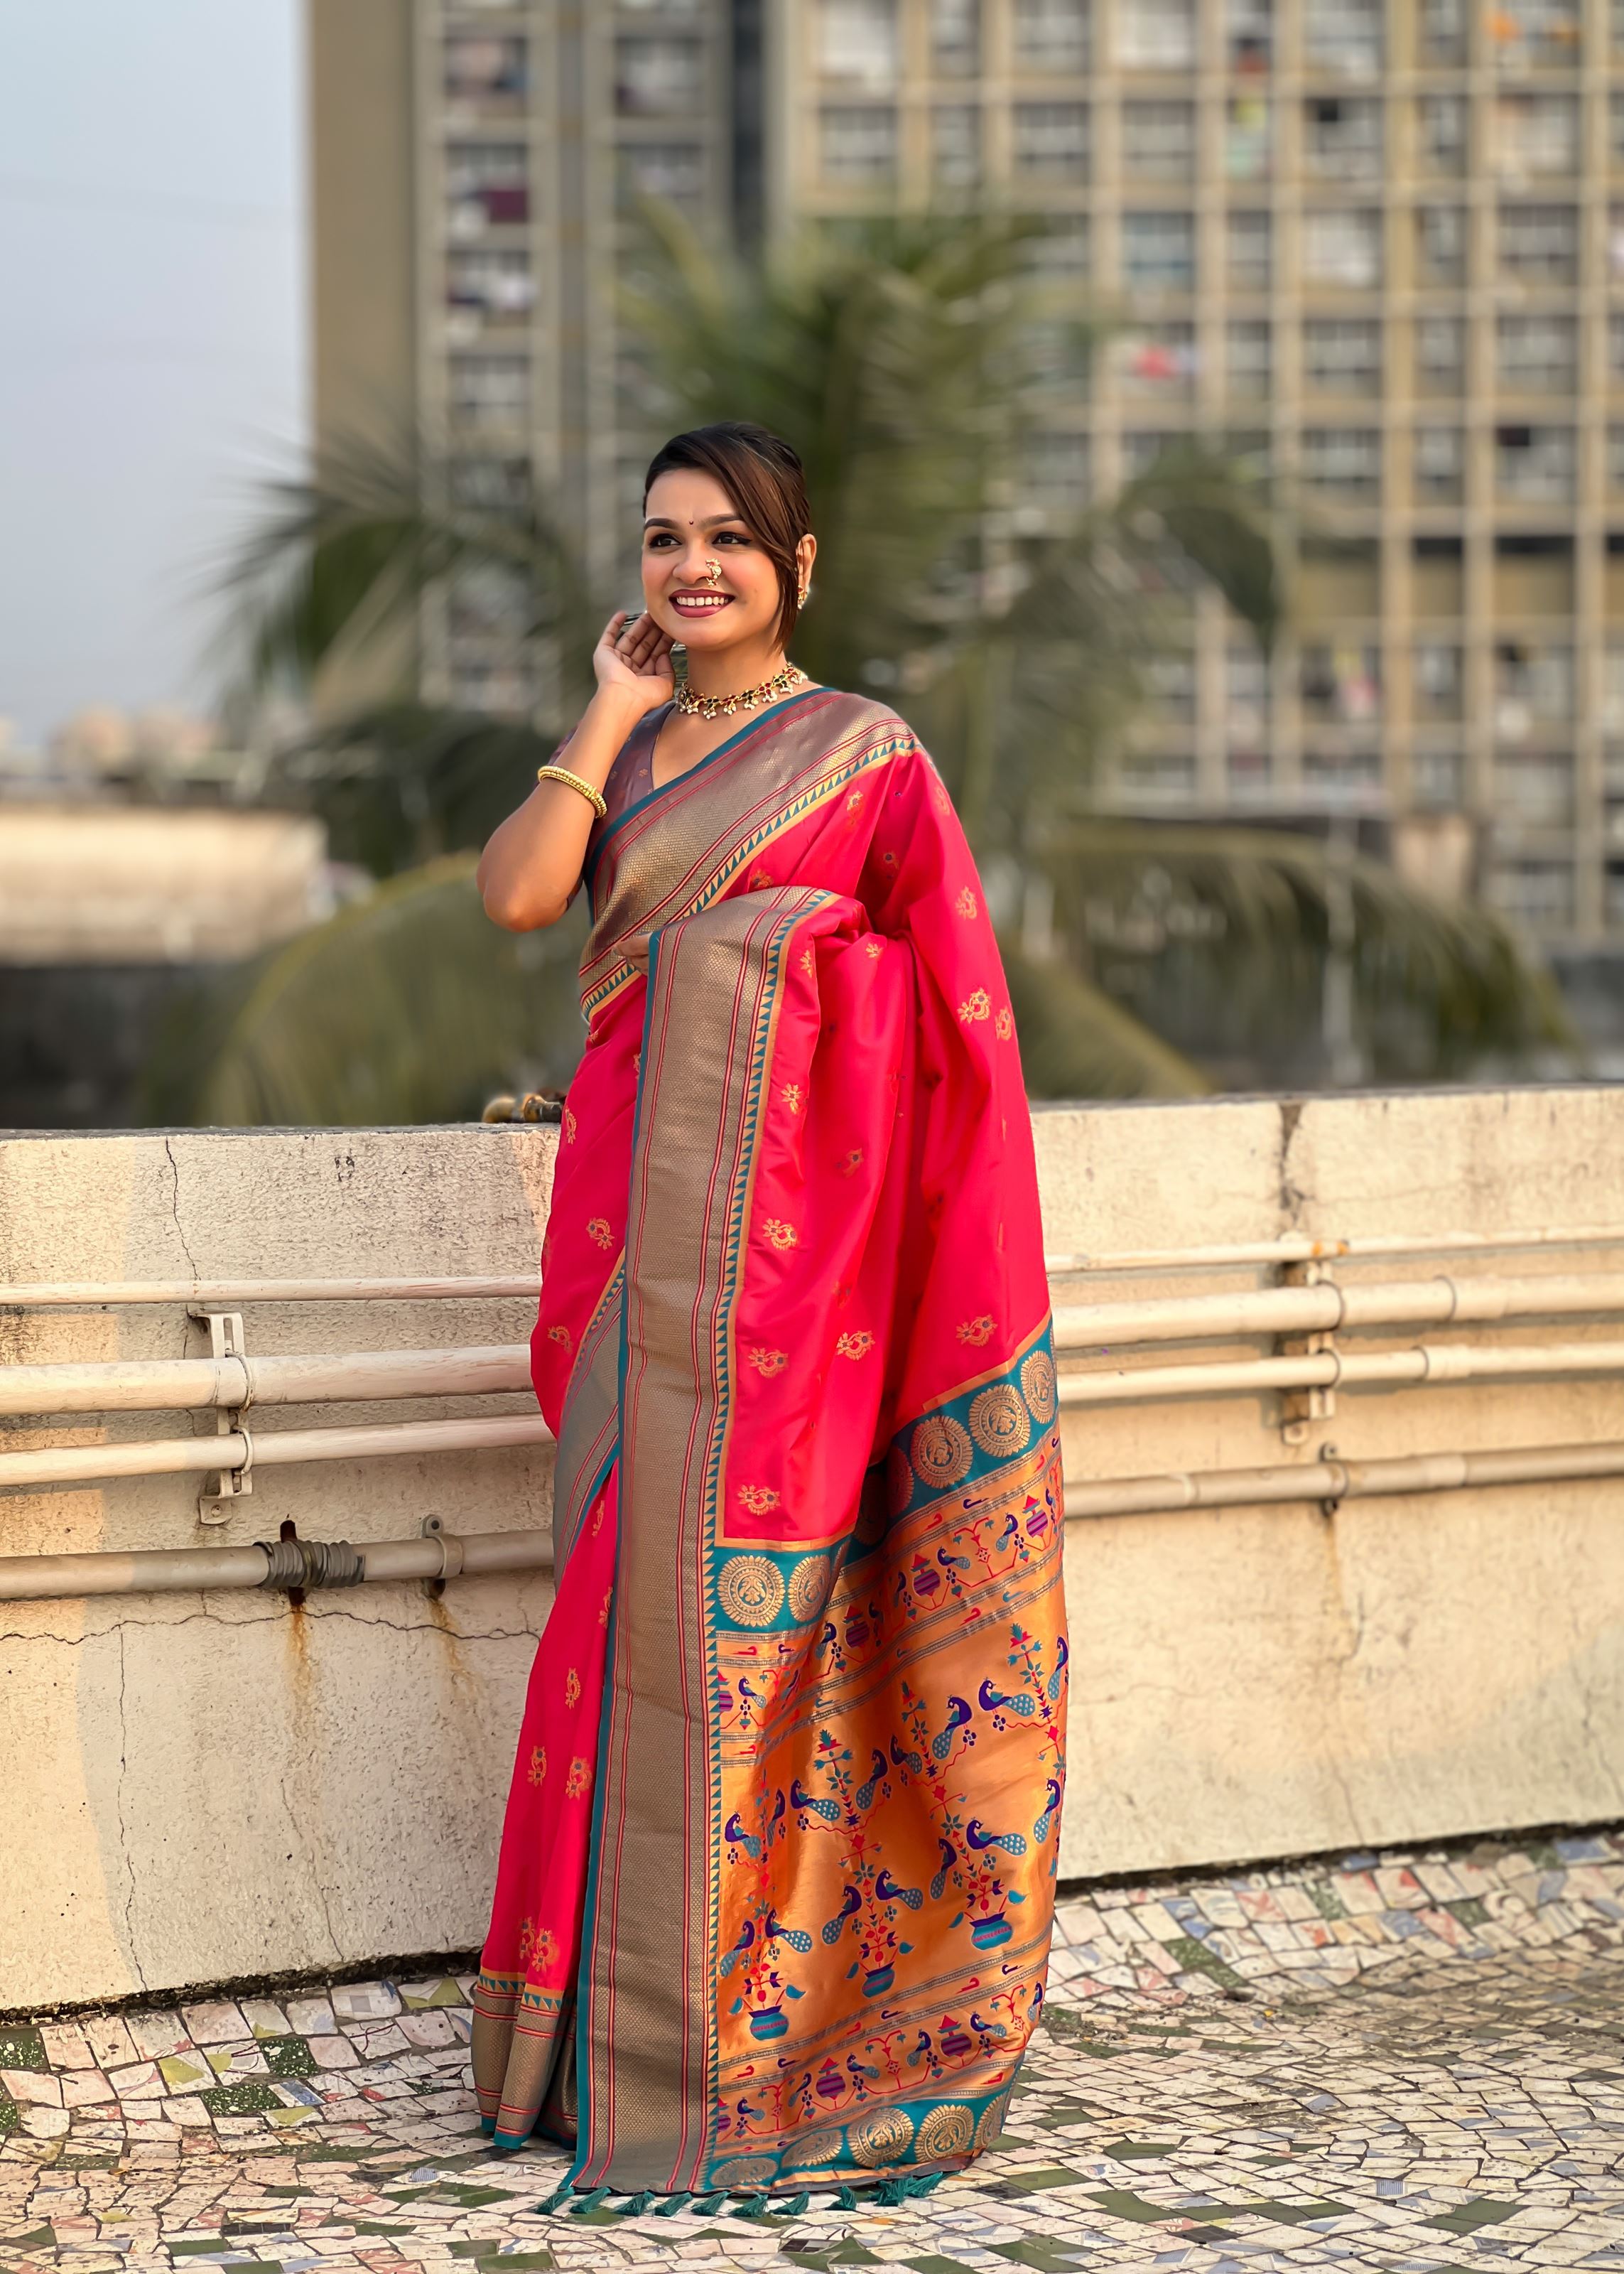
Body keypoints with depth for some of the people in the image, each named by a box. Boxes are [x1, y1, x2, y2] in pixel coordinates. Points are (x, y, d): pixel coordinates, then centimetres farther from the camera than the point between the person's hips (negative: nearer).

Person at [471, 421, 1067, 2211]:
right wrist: (615, 715, 1)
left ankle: (744, 2029, 2)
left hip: (793, 1195, -5)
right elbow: (515, 892, -2)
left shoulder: (863, 754, 2)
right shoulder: (622, 750, 16)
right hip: (638, 1191, 5)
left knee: (744, 1566, -6)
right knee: (638, 1566, 4)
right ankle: (635, 2007, 13)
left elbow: (946, 1006, -1)